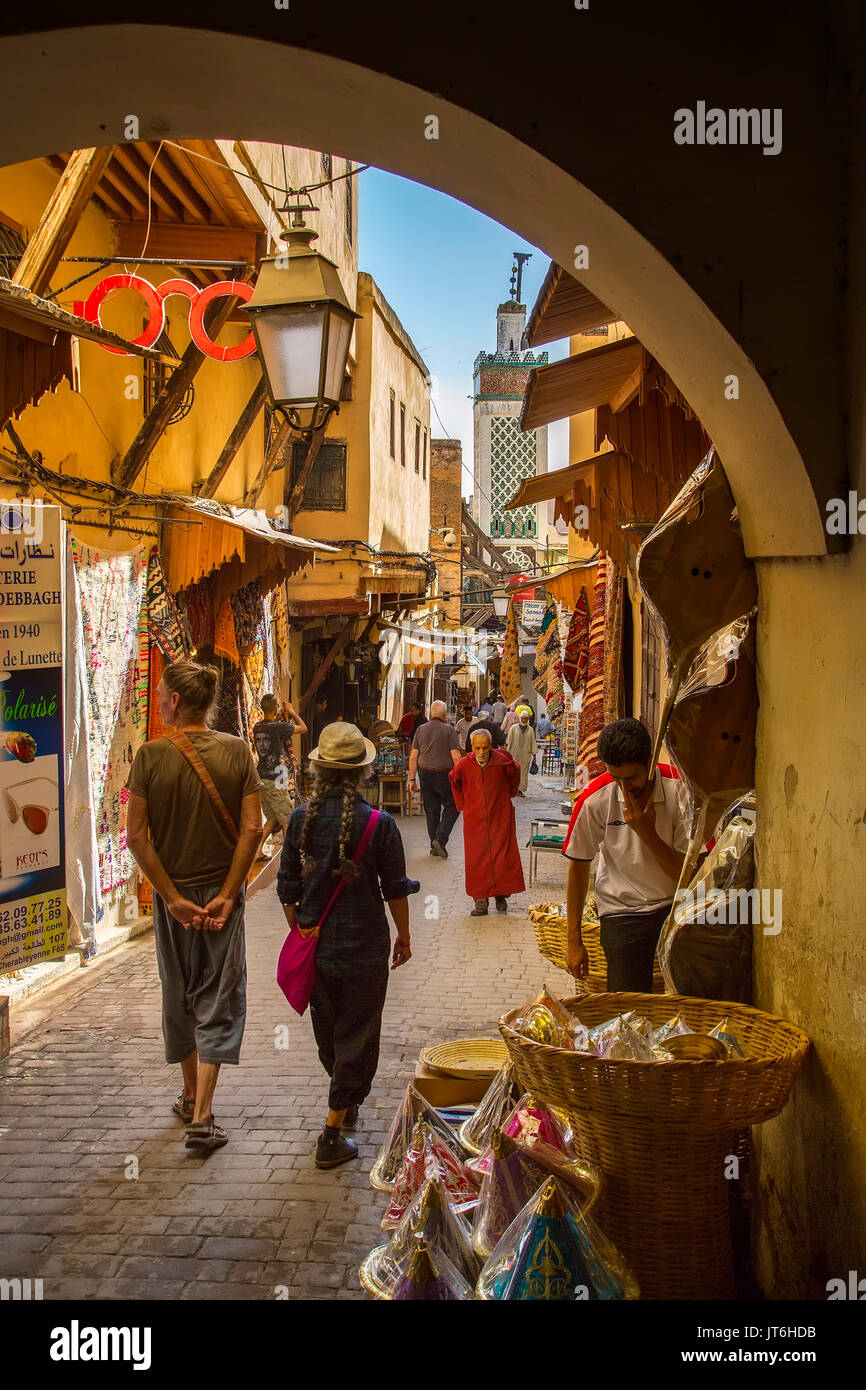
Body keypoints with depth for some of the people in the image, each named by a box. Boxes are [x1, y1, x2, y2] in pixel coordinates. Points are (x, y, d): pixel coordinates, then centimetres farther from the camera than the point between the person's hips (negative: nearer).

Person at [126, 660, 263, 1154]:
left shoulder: (151, 755, -9)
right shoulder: (237, 751, -7)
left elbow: (137, 836, -11)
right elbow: (252, 828, -12)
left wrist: (173, 897, -7)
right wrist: (227, 894, -8)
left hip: (173, 893, 1)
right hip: (222, 890, 0)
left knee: (179, 998, 18)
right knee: (218, 1002, 6)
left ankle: (192, 1096, 34)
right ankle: (202, 1116, -1)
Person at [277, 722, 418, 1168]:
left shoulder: (301, 819, -6)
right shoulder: (379, 824, -15)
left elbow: (288, 889, 1)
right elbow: (395, 890, -6)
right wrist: (404, 937, 9)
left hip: (314, 944, 4)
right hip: (364, 947, -4)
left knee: (327, 1031, 23)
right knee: (356, 1035, 8)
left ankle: (347, 1101, 44)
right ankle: (333, 1135, 9)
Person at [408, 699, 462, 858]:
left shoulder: (421, 729, 4)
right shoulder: (449, 730, -8)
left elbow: (413, 756, 3)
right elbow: (455, 757, -13)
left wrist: (412, 778, 8)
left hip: (425, 773, 4)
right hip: (444, 774, -4)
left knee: (431, 810, 11)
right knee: (452, 807, 8)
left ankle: (434, 846, 14)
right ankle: (440, 839, -7)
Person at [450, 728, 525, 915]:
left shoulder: (502, 761, -12)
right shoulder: (464, 765, -9)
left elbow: (514, 775, 12)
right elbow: (455, 782, 15)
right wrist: (462, 804, 13)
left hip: (500, 817, 0)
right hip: (474, 820, 0)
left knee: (503, 856, 2)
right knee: (476, 861, -1)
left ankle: (501, 896, 19)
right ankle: (481, 902, 4)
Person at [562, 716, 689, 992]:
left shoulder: (680, 789, -13)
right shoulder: (594, 799, -12)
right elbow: (578, 866, 2)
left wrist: (648, 834, -25)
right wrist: (574, 939, 4)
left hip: (676, 907, 0)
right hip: (623, 913, 0)